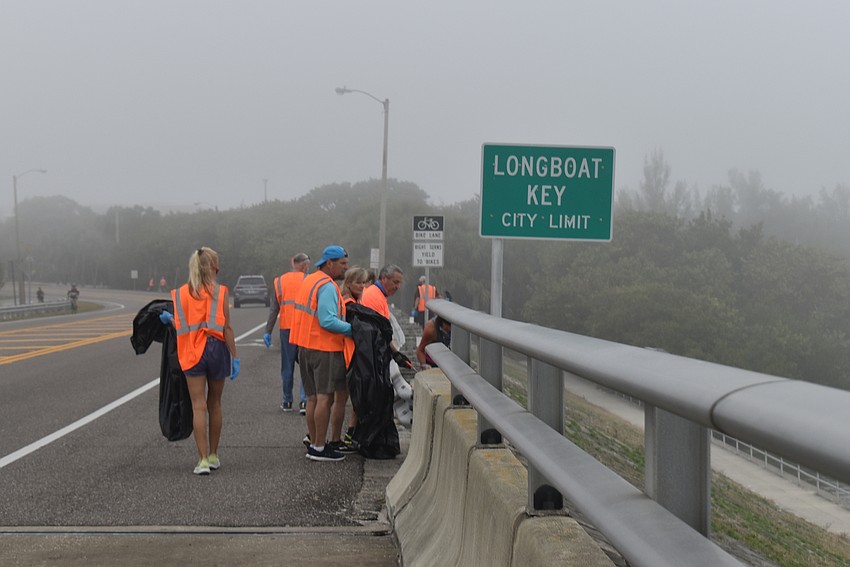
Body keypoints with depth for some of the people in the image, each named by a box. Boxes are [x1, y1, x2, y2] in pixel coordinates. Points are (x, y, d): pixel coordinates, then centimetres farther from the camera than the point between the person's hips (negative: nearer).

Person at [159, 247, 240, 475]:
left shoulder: (181, 293, 0)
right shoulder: (220, 292, -5)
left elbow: (181, 326, 0)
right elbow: (227, 328, -7)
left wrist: (168, 318, 21)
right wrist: (234, 356, -3)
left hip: (192, 352, 0)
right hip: (216, 348, 0)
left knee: (198, 407, 1)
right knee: (215, 404, 14)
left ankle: (203, 459, -5)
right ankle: (213, 455, 22)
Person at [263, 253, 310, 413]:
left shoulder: (280, 281, 6)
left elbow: (274, 308, 4)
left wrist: (268, 331, 4)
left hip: (286, 328, 3)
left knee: (287, 366, 12)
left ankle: (287, 401, 18)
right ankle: (304, 401, -5)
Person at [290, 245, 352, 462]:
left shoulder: (308, 280, 15)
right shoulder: (327, 286, -16)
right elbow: (327, 321, -24)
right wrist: (353, 329, -19)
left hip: (306, 346, 10)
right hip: (325, 349, -10)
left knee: (313, 397, 15)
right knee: (325, 398, -6)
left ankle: (313, 440, 22)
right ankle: (319, 447, -4)